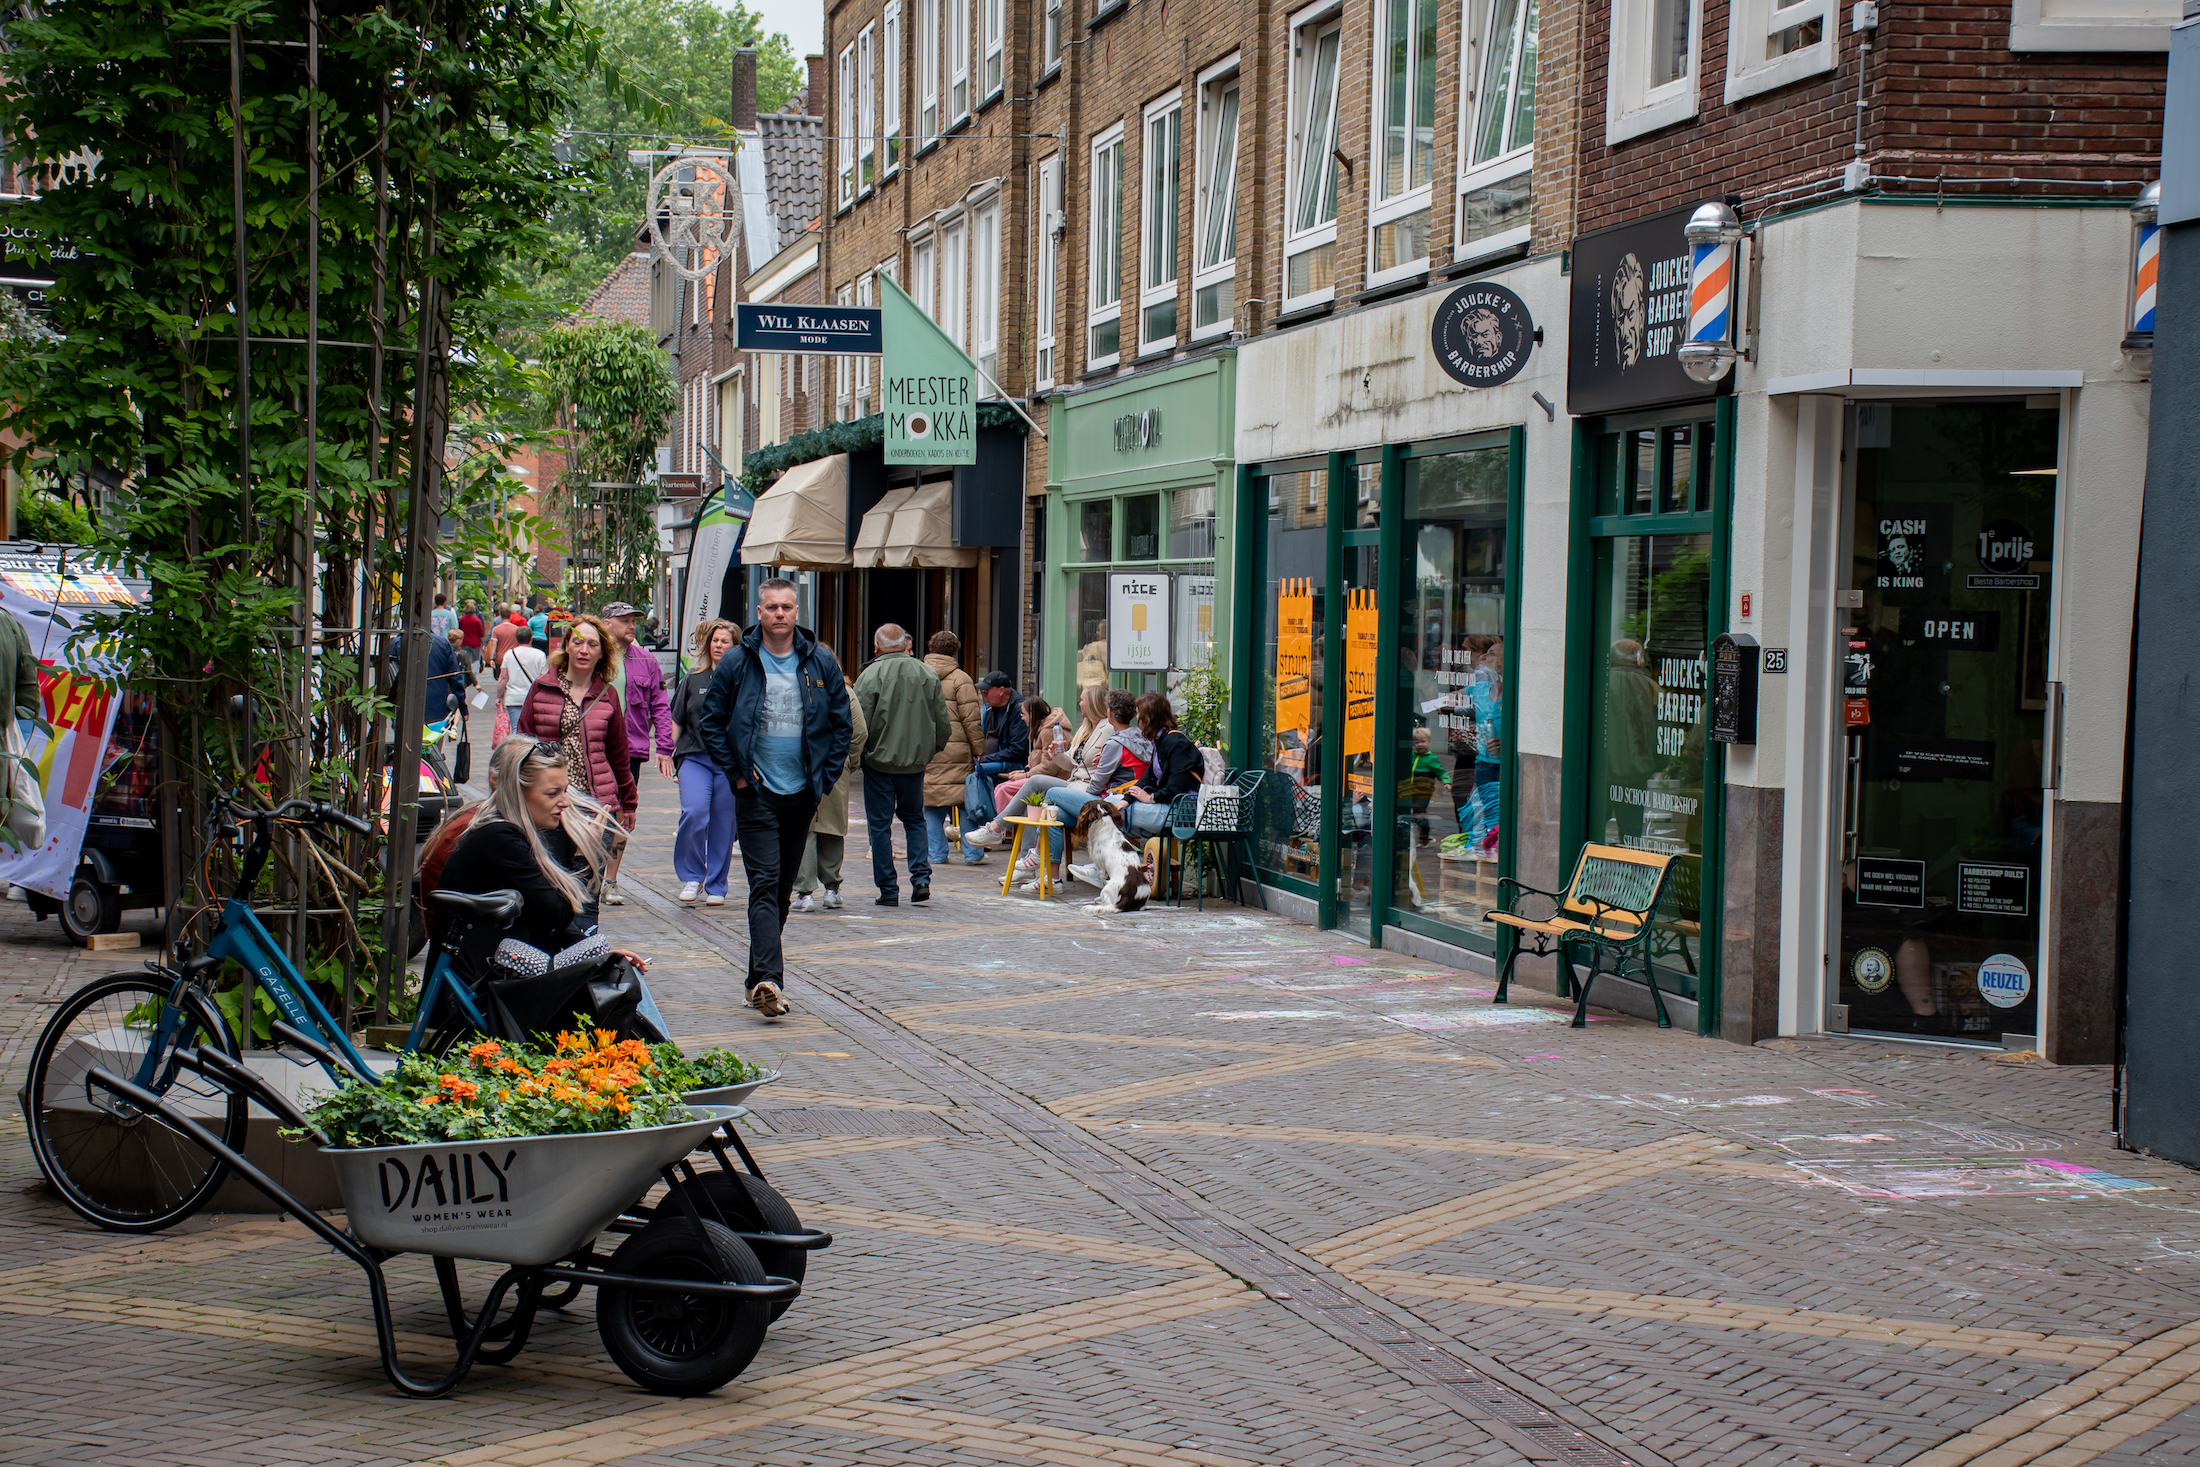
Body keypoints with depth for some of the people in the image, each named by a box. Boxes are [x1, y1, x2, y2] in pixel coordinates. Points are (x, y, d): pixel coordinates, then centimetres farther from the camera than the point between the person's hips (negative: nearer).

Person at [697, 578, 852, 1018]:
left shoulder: (821, 662, 4)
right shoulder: (736, 662, -2)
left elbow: (842, 724, 9)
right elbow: (711, 721, 4)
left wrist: (826, 776, 2)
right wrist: (735, 771, -3)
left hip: (802, 793, 3)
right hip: (756, 792, -3)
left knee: (784, 886, 11)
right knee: (764, 884, -12)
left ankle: (761, 975, 23)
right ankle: (767, 978, -21)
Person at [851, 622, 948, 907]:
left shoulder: (871, 675, -10)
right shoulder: (927, 675, 3)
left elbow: (860, 722, -13)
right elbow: (942, 722, 8)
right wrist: (931, 749, 24)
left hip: (879, 760, -4)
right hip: (915, 762, 4)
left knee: (880, 825, 5)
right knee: (915, 819, 19)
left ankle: (888, 890, 5)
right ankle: (921, 878, 4)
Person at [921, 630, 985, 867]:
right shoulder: (960, 679, -7)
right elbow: (971, 720, -9)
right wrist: (979, 750, -2)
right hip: (954, 751, -4)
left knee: (931, 805, 8)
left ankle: (937, 854, 9)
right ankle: (973, 852, 6)